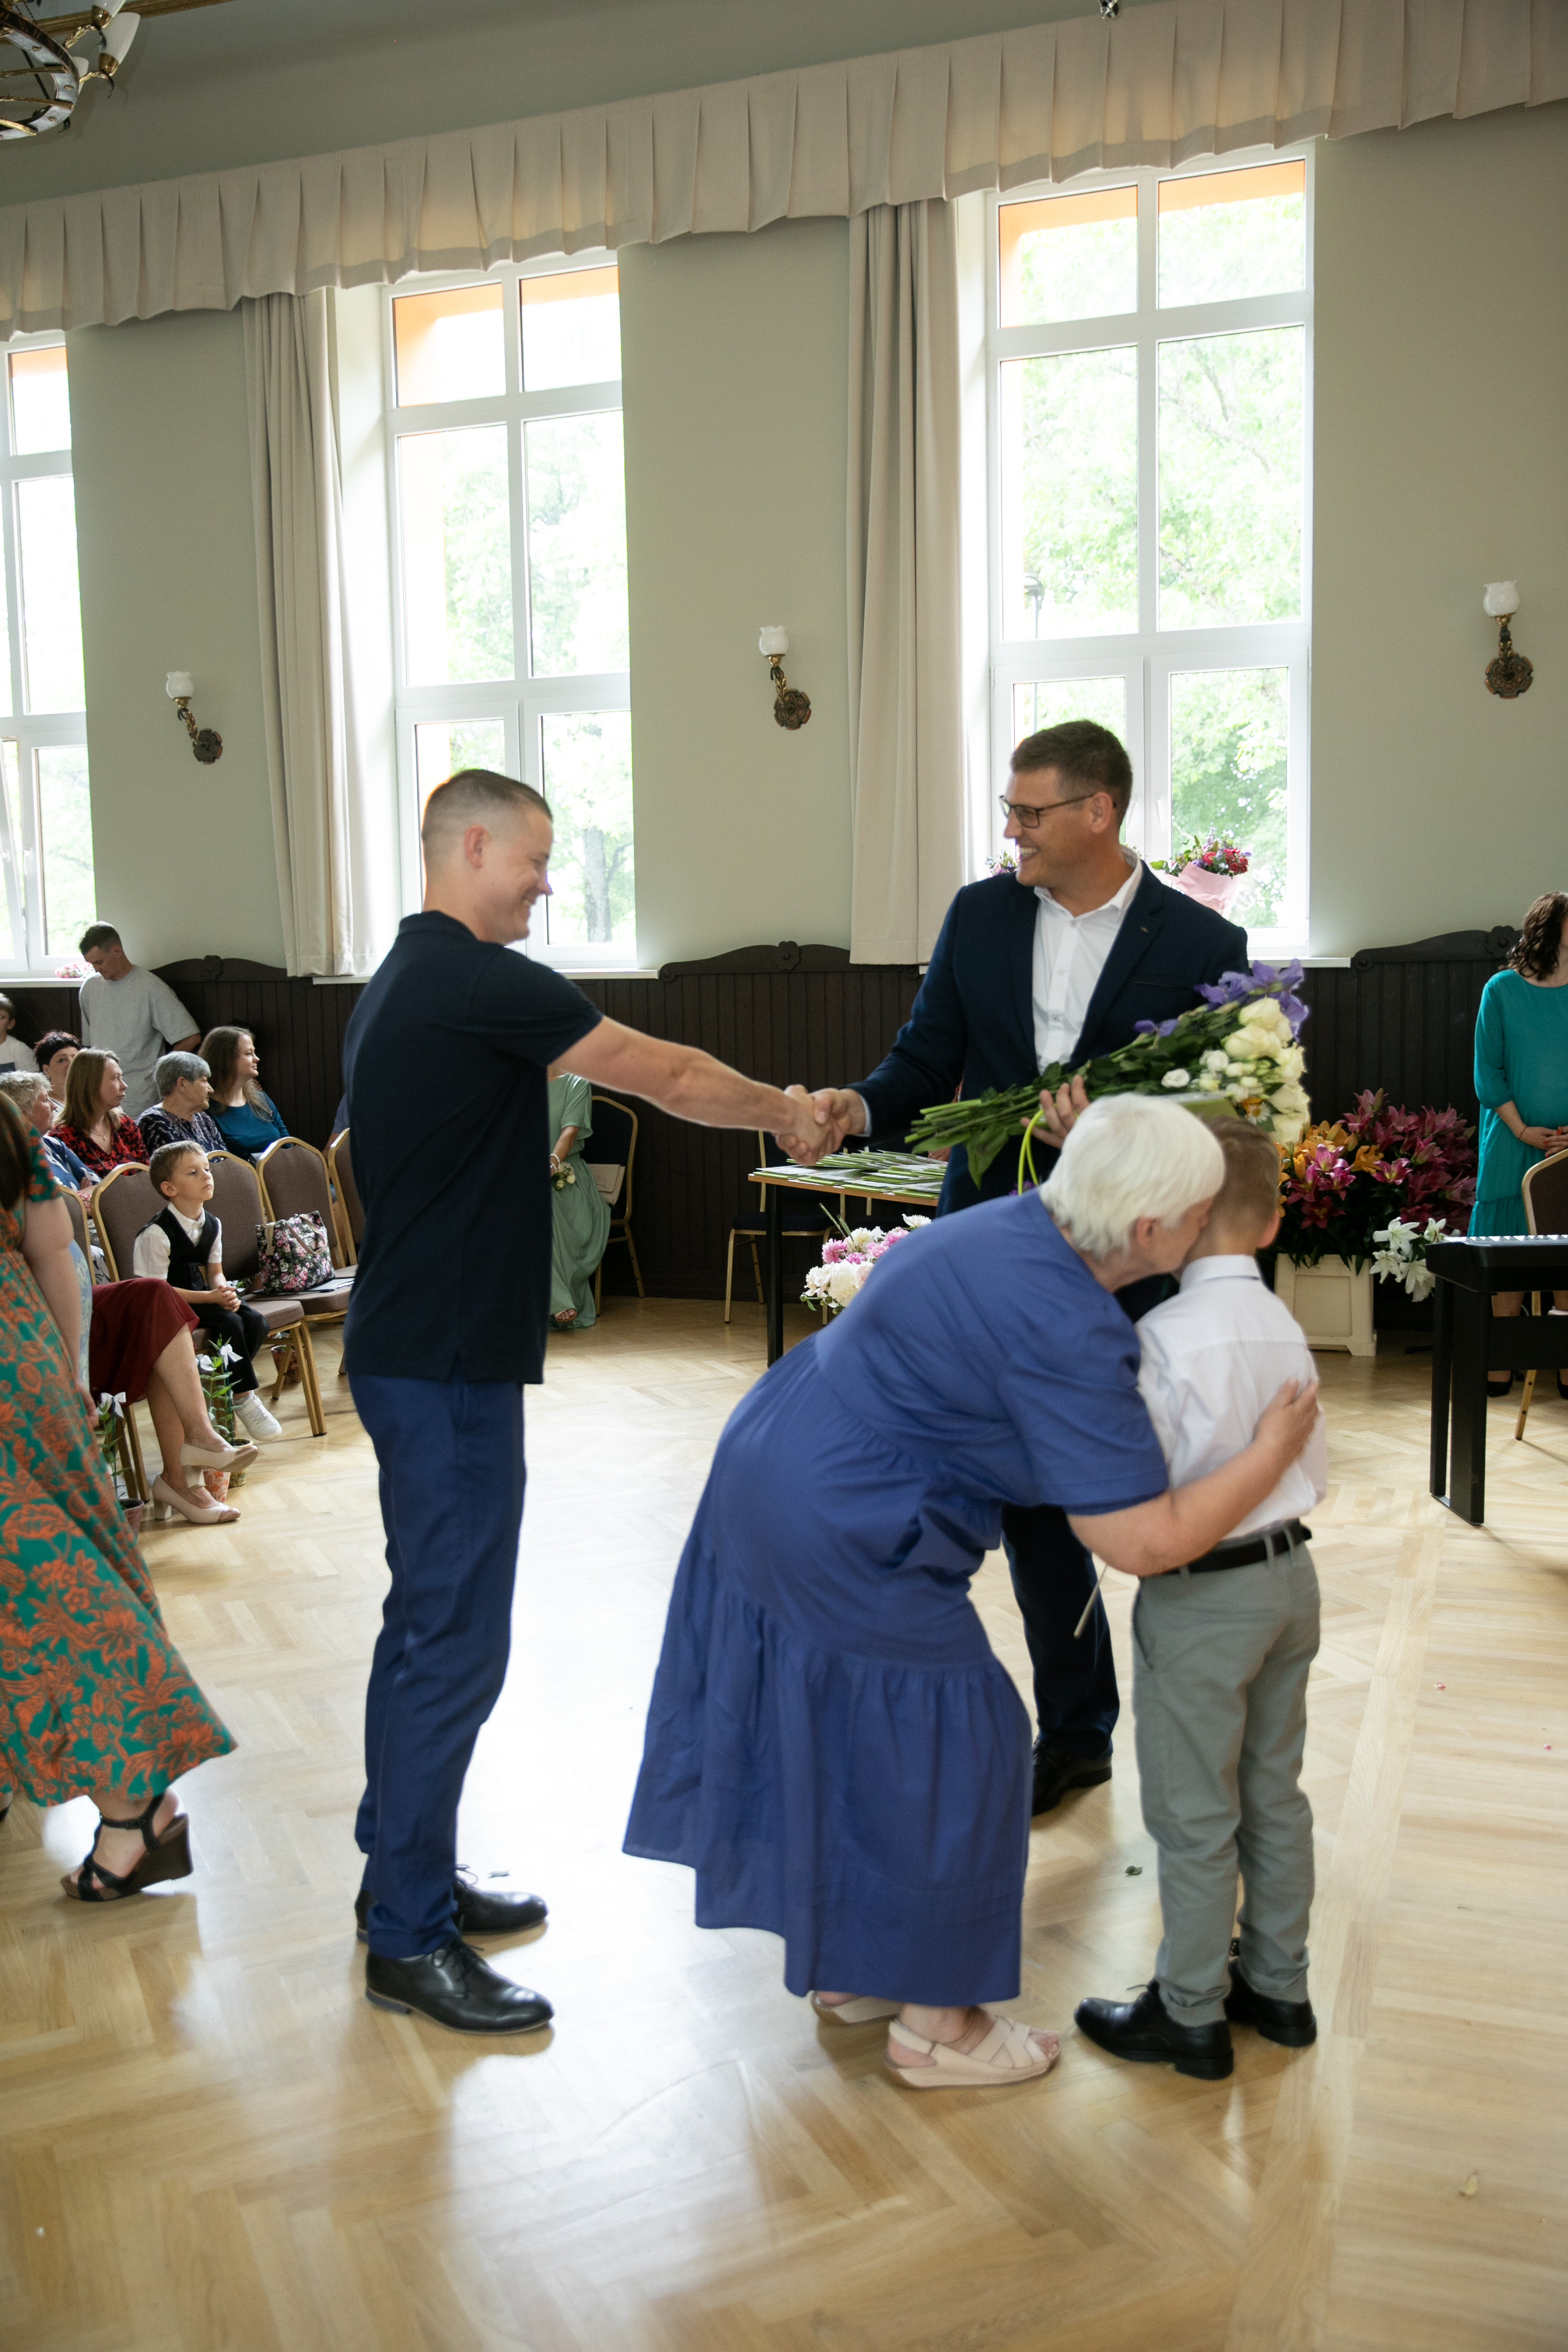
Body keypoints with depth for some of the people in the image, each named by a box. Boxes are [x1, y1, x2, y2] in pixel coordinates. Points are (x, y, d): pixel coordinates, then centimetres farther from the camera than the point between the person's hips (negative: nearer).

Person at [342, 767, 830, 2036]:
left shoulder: (403, 982, 15)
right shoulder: (482, 982, -17)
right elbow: (668, 1075, -13)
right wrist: (788, 1113, 1)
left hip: (418, 1347, 11)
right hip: (446, 1362, -11)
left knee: (430, 1622, 18)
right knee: (453, 1641, -3)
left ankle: (407, 1873, 31)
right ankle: (408, 1940, 7)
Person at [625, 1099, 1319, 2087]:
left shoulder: (1016, 1226, 3)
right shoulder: (1063, 1331, -26)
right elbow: (1147, 1541, -23)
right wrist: (1274, 1451, -10)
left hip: (768, 1477, 10)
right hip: (846, 1549, -10)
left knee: (834, 1737, 23)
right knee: (946, 1756, 7)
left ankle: (848, 1968, 43)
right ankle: (935, 2026, 24)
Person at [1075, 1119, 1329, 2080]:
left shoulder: (1169, 1333, -22)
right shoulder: (1284, 1323, 1)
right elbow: (1316, 1470, 10)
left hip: (1204, 1595, -7)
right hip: (1294, 1574, 8)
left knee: (1194, 1818, 7)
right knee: (1275, 1794, 20)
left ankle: (1191, 2017, 22)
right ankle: (1279, 1986, 35)